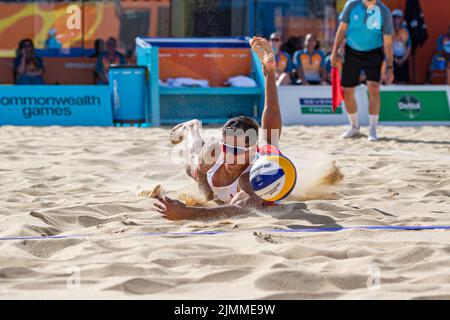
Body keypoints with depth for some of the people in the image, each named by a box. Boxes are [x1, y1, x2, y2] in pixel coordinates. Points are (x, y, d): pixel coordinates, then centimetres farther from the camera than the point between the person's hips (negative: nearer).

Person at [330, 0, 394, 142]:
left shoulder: (384, 12, -12)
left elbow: (388, 42, -8)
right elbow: (342, 29, 2)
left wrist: (390, 68, -10)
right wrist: (335, 52, -2)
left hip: (373, 54, -2)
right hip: (352, 52, 2)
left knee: (373, 89, -18)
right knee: (347, 91, 5)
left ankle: (372, 130, -7)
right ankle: (354, 127, 28)